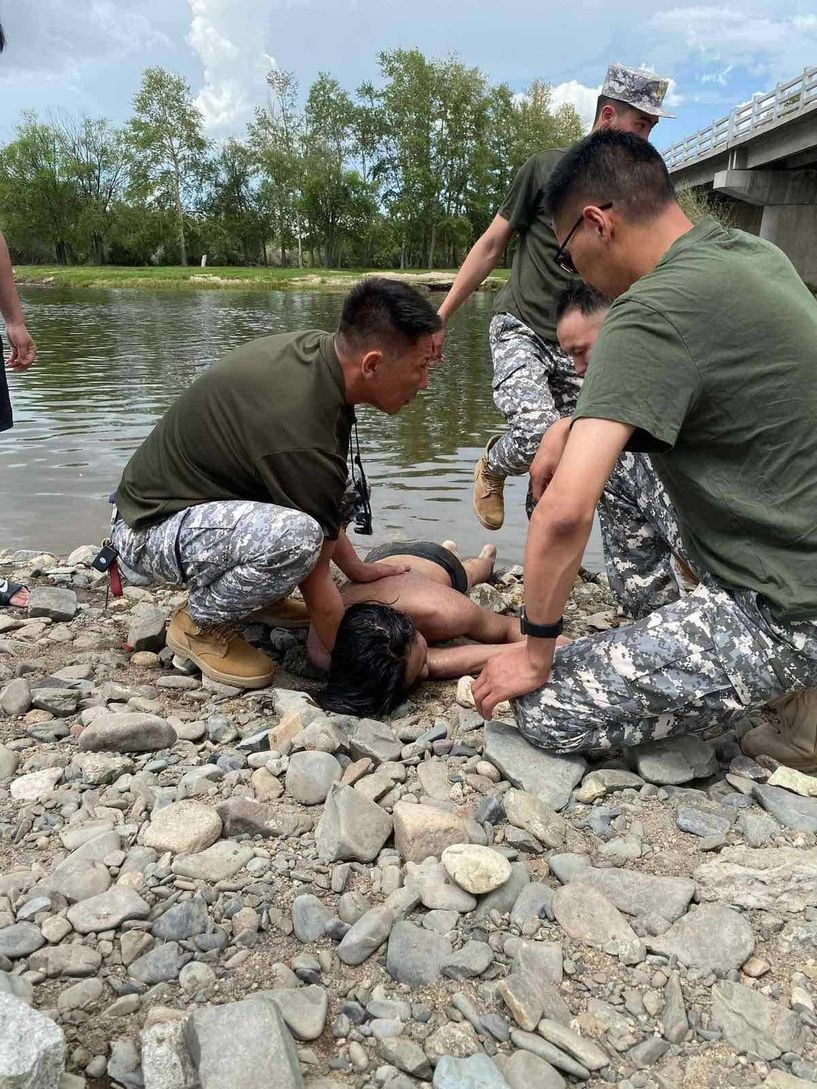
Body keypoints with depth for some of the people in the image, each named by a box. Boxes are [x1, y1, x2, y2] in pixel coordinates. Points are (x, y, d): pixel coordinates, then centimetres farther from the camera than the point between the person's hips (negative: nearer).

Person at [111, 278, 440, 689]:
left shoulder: (318, 347, -7)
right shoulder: (302, 434, -33)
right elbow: (315, 583, -24)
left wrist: (355, 567, 10)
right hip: (149, 528, -9)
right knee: (296, 534, -34)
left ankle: (250, 591, 15)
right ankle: (201, 625, -6)